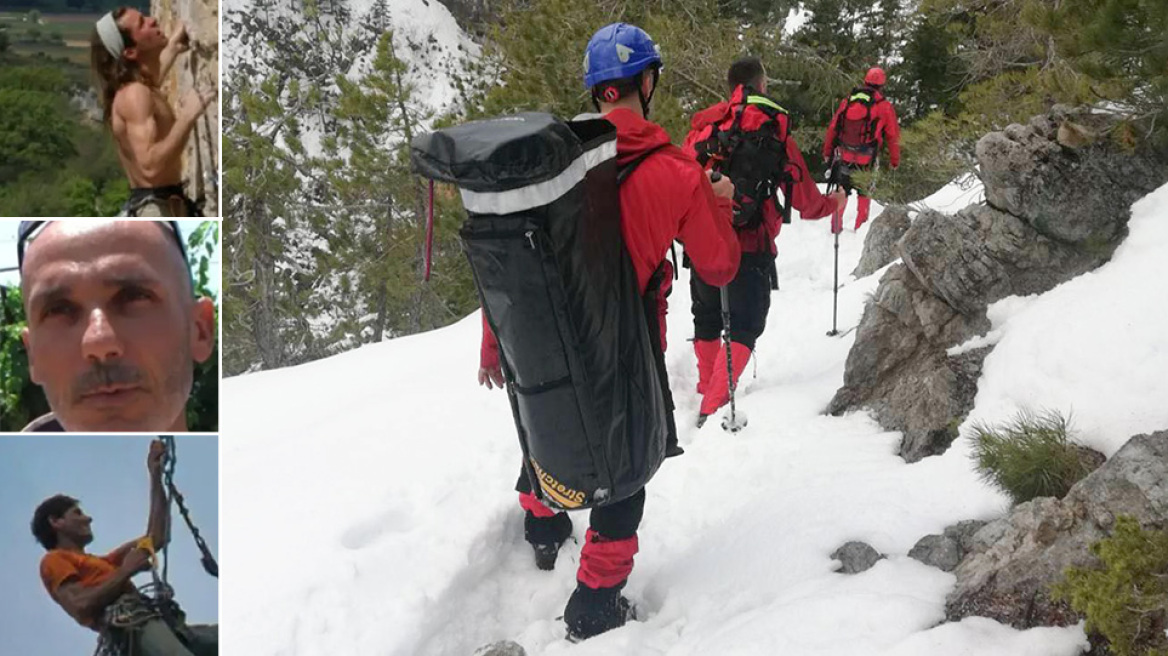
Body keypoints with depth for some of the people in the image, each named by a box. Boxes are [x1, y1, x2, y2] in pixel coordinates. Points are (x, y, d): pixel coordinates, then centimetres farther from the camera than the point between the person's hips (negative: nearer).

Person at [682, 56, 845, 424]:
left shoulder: (704, 125, 4)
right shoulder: (774, 131, -2)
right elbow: (803, 198, 5)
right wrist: (833, 203, 23)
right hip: (750, 248, -3)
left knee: (707, 321, 22)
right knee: (744, 325, 2)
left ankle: (708, 389, 32)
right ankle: (714, 407, -11)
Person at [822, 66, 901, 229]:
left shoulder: (847, 101, 4)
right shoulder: (885, 107, -4)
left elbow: (833, 128, 8)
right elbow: (892, 136, 1)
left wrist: (827, 152, 16)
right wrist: (895, 160, 11)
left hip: (843, 156, 2)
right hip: (866, 160, -2)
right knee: (864, 194, 13)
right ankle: (860, 227, 14)